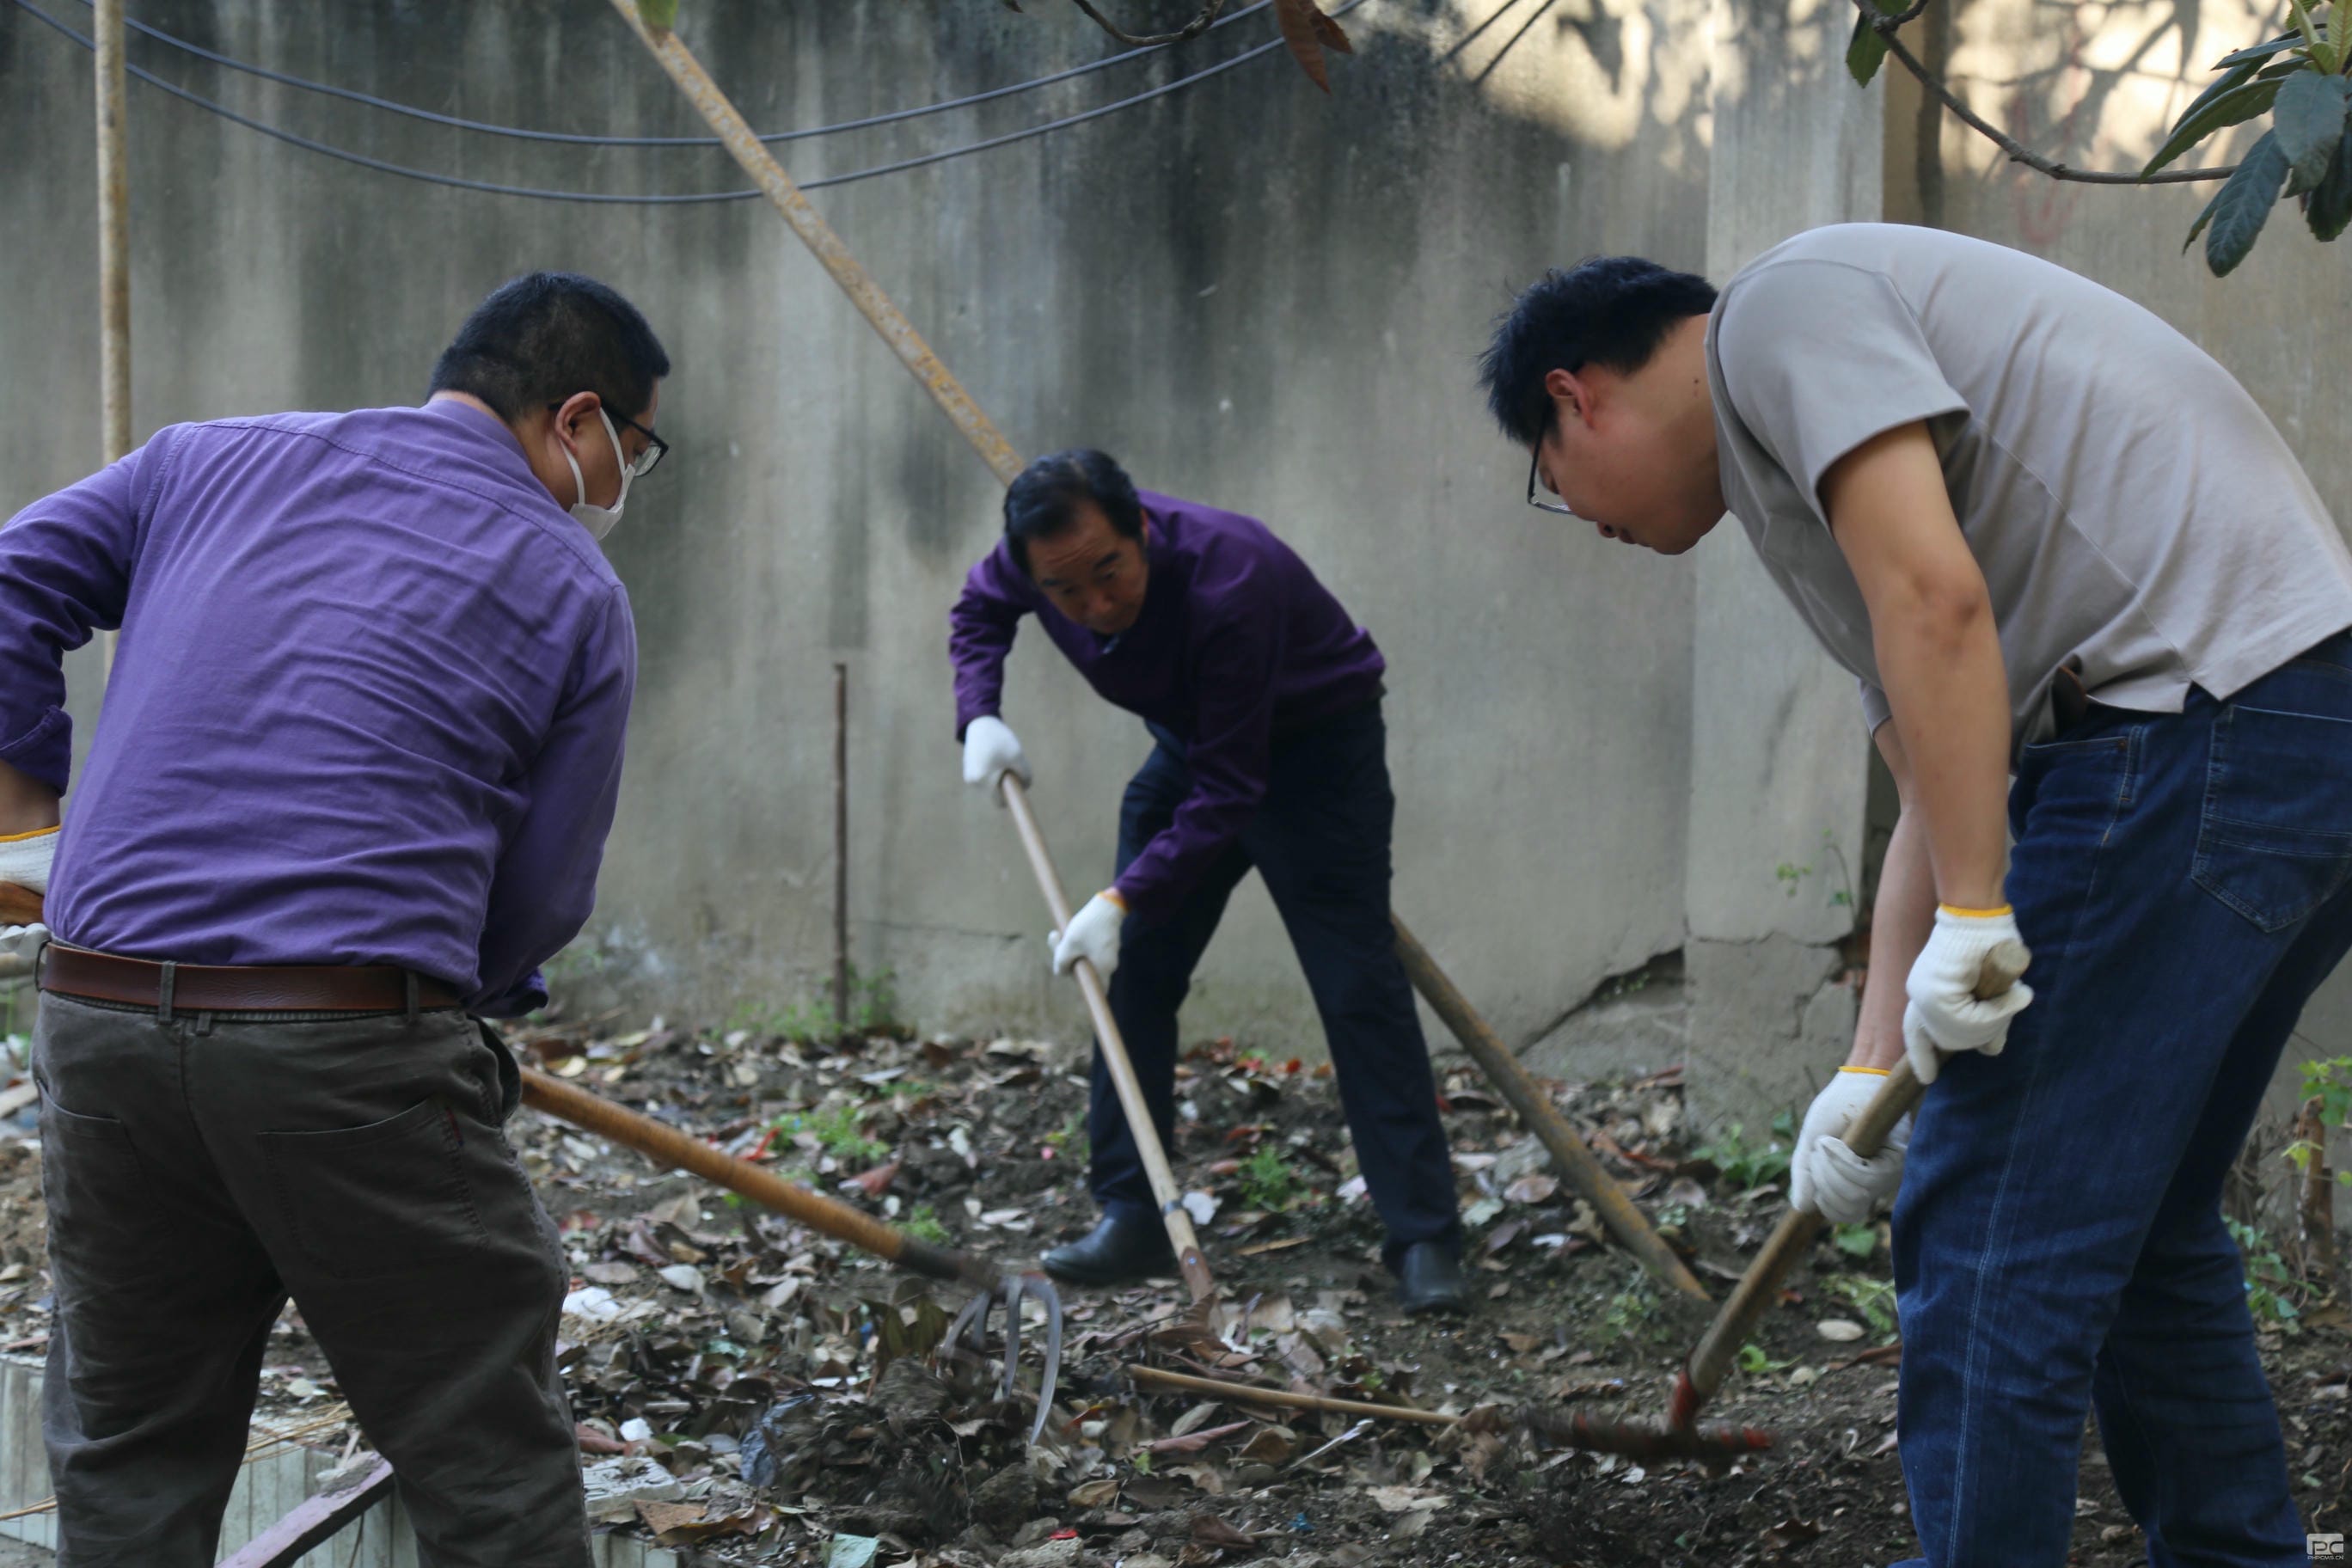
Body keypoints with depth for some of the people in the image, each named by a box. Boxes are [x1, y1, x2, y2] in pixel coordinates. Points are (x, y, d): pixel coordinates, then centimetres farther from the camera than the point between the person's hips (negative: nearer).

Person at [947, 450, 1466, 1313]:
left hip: (1315, 745, -7)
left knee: (1357, 984, -13)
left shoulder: (1226, 585, -39)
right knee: (1132, 975, 2)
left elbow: (1227, 790, -34)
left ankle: (1425, 1242, -11)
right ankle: (1132, 1222, 11)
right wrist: (979, 716, -10)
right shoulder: (1041, 554, -20)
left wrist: (1124, 899, -39)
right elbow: (980, 610, 7)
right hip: (1189, 744, 7)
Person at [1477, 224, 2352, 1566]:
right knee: (2136, 1230, 21)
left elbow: (1935, 599, -17)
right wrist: (1873, 1072, 16)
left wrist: (1971, 921, -16)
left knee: (1992, 1242, -6)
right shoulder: (1786, 459, 28)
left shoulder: (1781, 308, -1)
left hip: (2200, 718, -11)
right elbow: (1938, 796, 24)